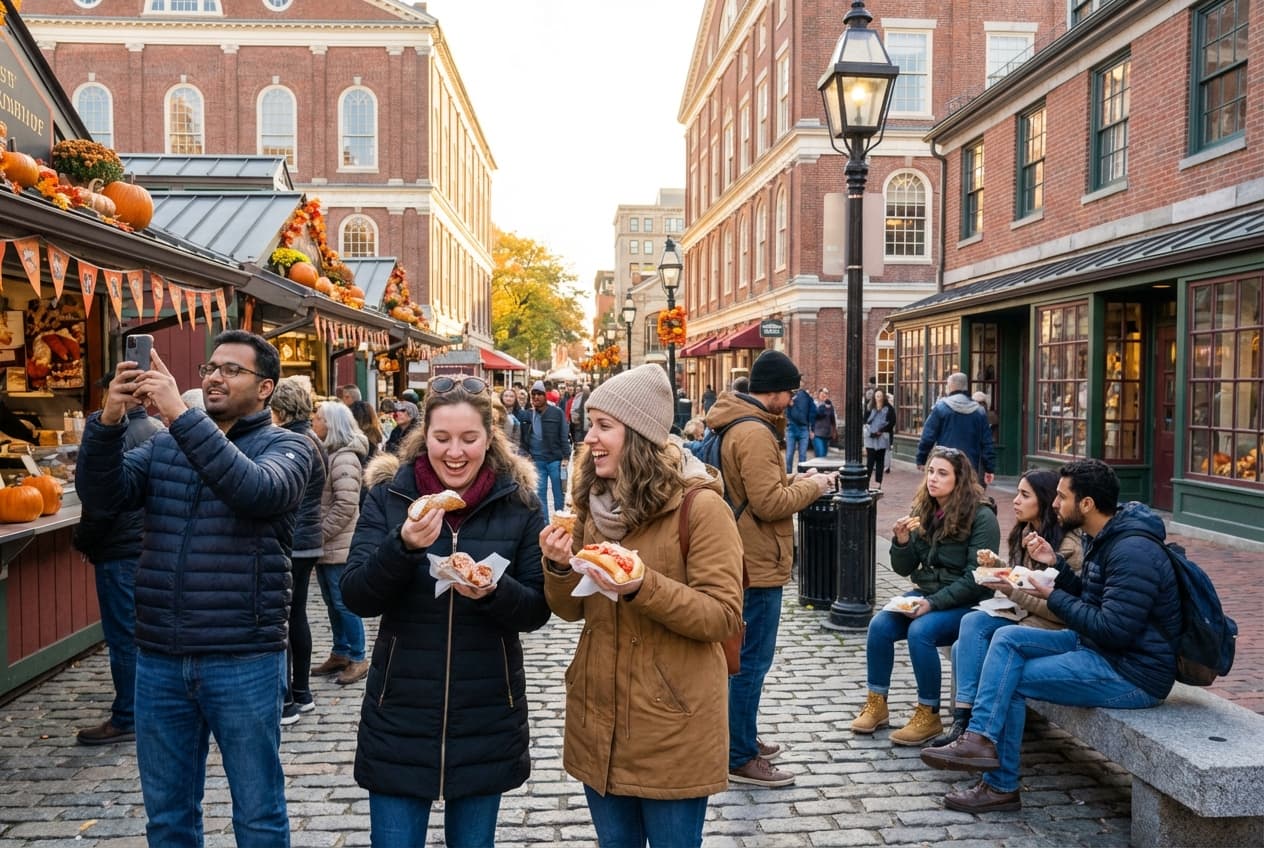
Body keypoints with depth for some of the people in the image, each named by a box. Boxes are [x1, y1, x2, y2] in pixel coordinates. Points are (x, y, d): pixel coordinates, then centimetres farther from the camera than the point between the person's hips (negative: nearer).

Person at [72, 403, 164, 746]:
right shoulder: (158, 429, 9)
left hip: (121, 551, -9)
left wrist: (83, 540, -5)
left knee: (124, 636, -1)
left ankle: (126, 719, 7)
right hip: (151, 547, 9)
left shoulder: (119, 434, -17)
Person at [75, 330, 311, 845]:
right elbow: (101, 494, -5)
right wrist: (109, 420, -21)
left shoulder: (285, 447, -3)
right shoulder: (163, 445, 9)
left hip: (243, 661, -4)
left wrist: (180, 413, -28)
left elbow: (255, 491, -24)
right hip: (159, 660, 4)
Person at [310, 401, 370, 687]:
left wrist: (321, 534, -17)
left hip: (338, 545, -9)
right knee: (332, 602, 16)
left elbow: (346, 505, -22)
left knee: (344, 602, -2)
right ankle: (341, 653, 26)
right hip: (324, 544, 9)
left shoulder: (344, 458, -16)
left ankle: (357, 658, 9)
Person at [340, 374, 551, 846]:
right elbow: (356, 598, -11)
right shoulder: (388, 494, -4)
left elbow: (537, 609, -4)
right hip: (400, 716, 0)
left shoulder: (518, 502, -5)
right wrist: (403, 545, -28)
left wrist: (494, 591, -24)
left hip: (486, 719, 1)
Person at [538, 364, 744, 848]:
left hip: (672, 727, -6)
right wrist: (559, 566, -12)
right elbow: (572, 610, 9)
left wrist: (643, 587, -30)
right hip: (598, 719, 6)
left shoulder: (699, 506, -16)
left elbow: (722, 616, -17)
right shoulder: (594, 503, 5)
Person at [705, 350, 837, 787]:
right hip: (757, 563, -11)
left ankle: (740, 737, 34)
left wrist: (795, 480, 8)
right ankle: (740, 759, 8)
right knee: (752, 661, -2)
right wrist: (812, 486, -10)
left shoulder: (737, 424, 12)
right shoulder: (755, 433, -21)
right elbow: (769, 503, -24)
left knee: (744, 656, 21)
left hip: (742, 558, 11)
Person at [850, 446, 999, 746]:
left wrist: (933, 603, -23)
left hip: (965, 603, -6)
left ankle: (929, 716, -13)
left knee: (920, 631, -30)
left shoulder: (981, 517, -13)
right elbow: (904, 569, 7)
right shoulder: (922, 511, 5)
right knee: (879, 625, -17)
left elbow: (975, 579, -16)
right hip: (925, 593, 6)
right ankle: (876, 705, -2)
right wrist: (901, 541, -12)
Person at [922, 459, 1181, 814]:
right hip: (1099, 647, 10)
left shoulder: (1133, 551, -24)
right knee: (1008, 638, -4)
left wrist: (1054, 597, -16)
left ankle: (1000, 787, 5)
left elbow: (1113, 629, -27)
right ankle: (980, 738, -9)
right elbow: (1089, 599, 14)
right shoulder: (1104, 538, 8)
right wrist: (1055, 564, 0)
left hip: (1134, 673, -10)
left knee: (1012, 682, -10)